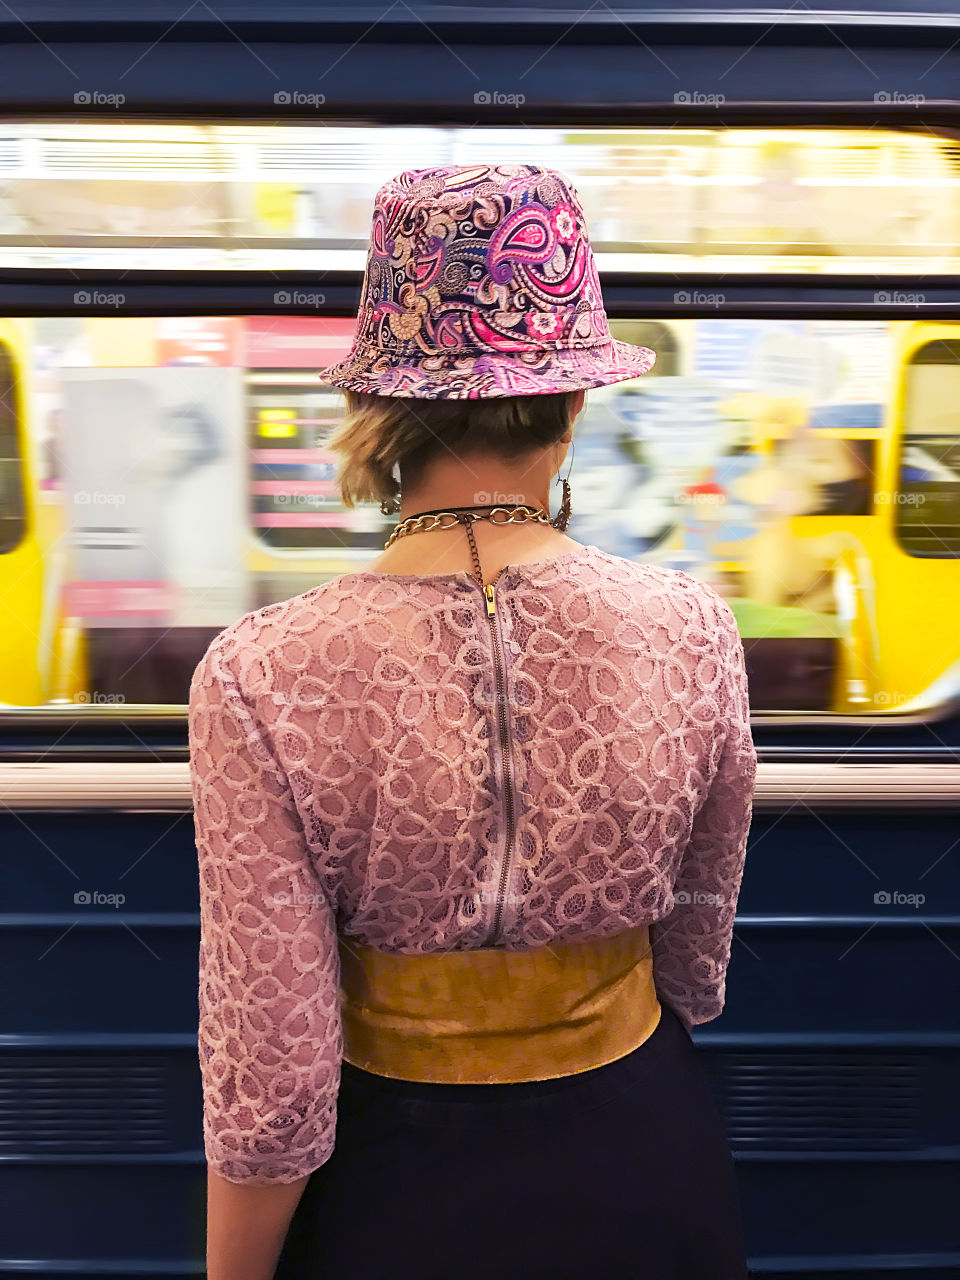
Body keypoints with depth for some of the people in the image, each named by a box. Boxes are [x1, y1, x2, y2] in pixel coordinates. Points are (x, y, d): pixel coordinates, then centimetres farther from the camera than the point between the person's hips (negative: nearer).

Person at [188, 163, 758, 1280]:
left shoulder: (261, 678, -26)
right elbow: (697, 957, -1)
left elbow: (272, 1084, -18)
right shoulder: (691, 632, -17)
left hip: (394, 1191, -1)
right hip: (646, 1161, 2)